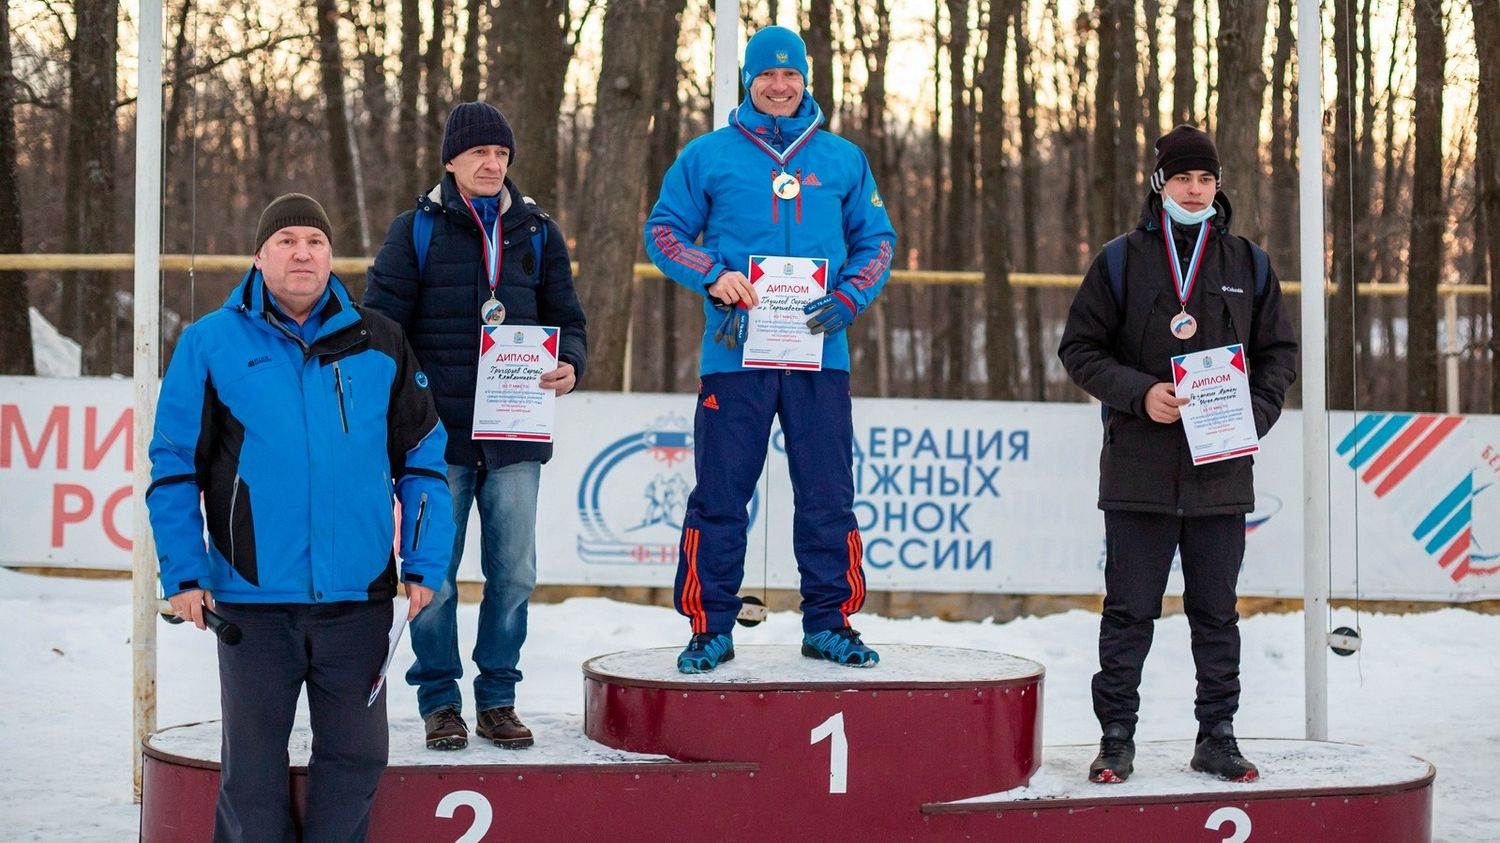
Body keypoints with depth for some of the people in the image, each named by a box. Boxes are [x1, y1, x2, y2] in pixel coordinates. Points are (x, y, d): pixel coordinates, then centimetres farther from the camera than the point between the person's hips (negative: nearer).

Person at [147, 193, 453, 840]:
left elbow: (423, 458, 8)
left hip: (358, 596, 2)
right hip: (252, 597, -1)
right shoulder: (211, 343, 0)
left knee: (355, 755, 6)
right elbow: (174, 466, 1)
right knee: (253, 762, 6)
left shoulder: (377, 343, 5)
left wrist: (424, 564, 1)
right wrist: (182, 575, -6)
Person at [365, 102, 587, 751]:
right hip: (438, 432, -2)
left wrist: (570, 365, -8)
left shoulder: (537, 232, 11)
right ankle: (439, 700, 13)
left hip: (516, 435, 2)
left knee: (513, 573, 5)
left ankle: (498, 697, 17)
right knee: (434, 573, 2)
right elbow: (380, 324, 2)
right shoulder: (417, 230, 3)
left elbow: (567, 319, 14)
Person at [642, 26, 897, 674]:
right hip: (735, 352, -1)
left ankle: (828, 622, 13)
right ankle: (711, 627, 7)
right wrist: (711, 276, -10)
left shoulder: (843, 159, 12)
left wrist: (848, 298, -3)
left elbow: (877, 239, 15)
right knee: (719, 497, -1)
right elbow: (663, 229, 8)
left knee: (828, 496, 3)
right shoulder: (708, 156, 7)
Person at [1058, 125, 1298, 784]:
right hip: (1139, 470, -2)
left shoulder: (1248, 265, 10)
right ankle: (1117, 737, 10)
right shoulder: (1121, 261, 3)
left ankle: (1216, 737, 17)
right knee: (1129, 612, 2)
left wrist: (1254, 414, -4)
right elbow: (1080, 348, 2)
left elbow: (1279, 353, 14)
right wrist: (1139, 394, -12)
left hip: (1221, 473, 2)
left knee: (1216, 612, 8)